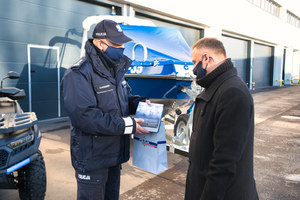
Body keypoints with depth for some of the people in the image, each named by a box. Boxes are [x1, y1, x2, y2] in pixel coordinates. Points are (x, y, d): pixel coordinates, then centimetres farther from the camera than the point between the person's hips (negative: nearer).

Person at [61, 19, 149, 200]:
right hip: (91, 158, -8)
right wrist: (127, 125, -26)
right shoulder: (79, 74, -19)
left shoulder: (114, 69, 10)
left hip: (114, 152, 8)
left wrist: (139, 103, 0)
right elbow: (84, 116, -29)